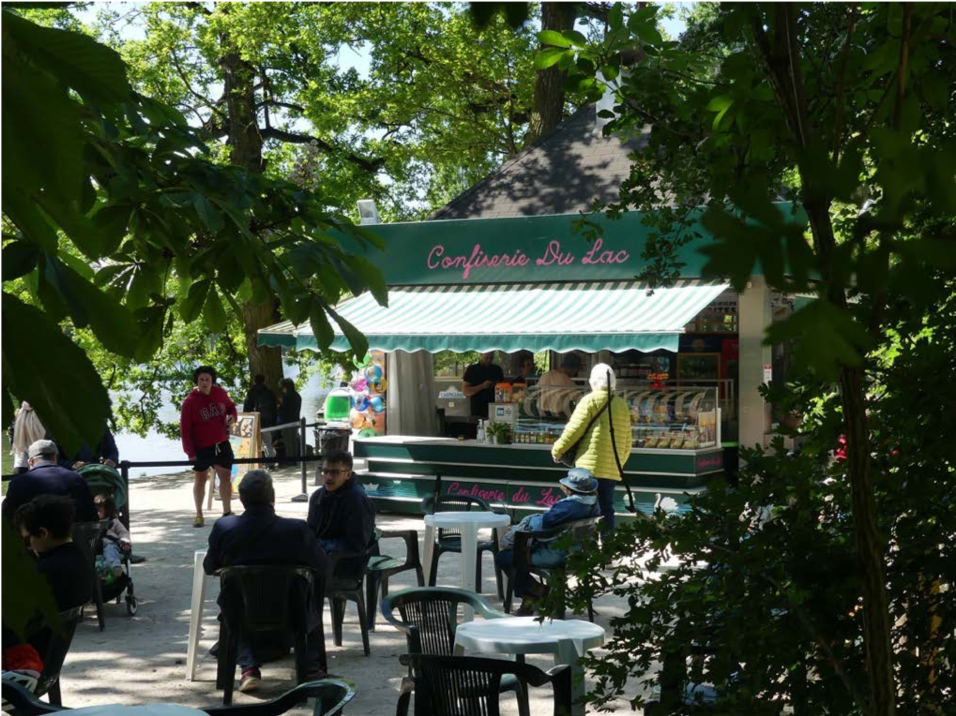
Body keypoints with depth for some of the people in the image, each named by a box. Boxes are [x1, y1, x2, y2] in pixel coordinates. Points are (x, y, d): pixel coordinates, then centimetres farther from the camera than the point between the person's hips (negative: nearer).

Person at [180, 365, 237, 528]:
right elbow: (185, 429, -11)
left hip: (221, 444, 3)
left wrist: (232, 416, -4)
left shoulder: (220, 393, -2)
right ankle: (199, 514, 20)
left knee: (226, 476, 4)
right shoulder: (190, 402, -14)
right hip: (201, 448, -3)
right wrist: (190, 452, -14)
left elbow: (230, 405, 19)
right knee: (199, 479, 8)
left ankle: (227, 512, 14)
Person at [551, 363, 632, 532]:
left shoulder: (591, 400, -3)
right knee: (606, 509, 10)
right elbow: (627, 442, 15)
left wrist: (558, 449, 4)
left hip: (589, 467, -5)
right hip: (612, 470, 5)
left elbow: (574, 429, -7)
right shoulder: (622, 405, 13)